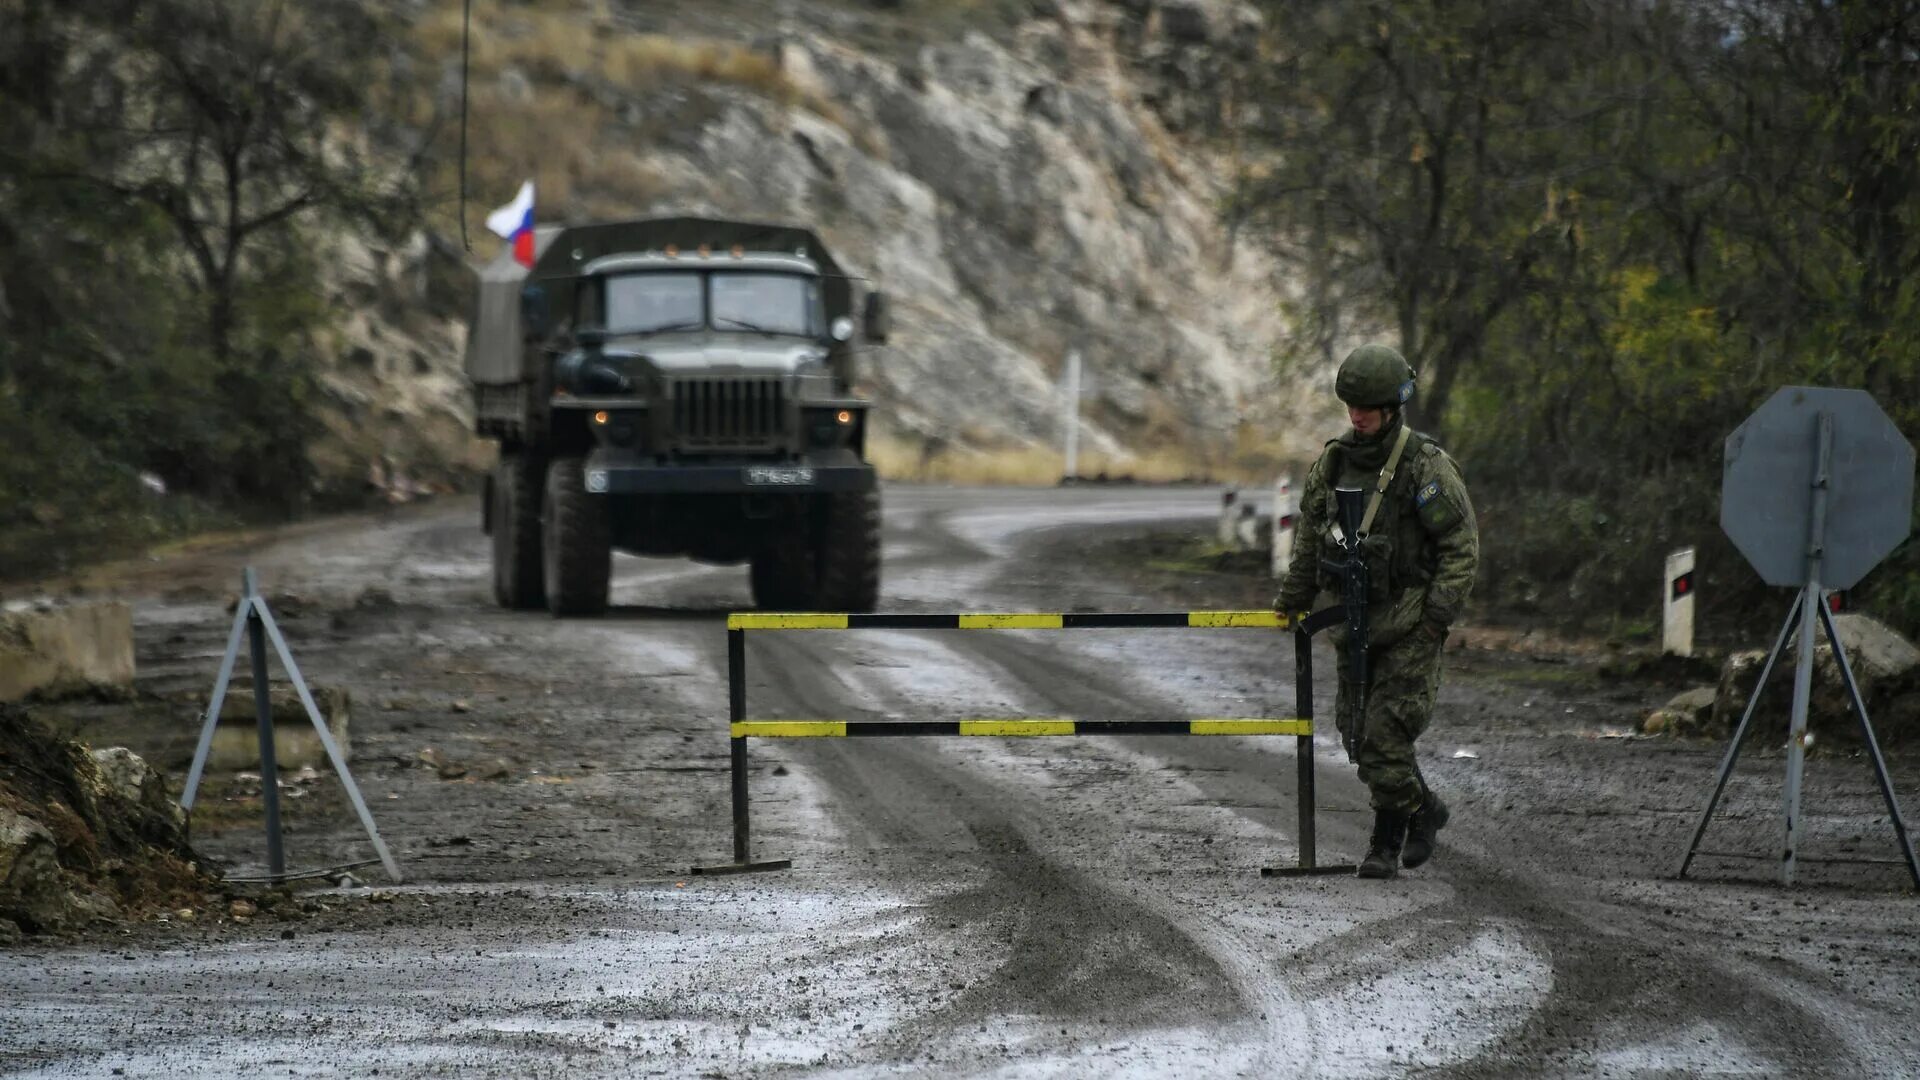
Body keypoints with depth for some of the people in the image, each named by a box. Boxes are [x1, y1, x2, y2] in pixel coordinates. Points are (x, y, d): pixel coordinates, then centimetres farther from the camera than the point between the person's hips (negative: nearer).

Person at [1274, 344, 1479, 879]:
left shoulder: (1429, 467, -12)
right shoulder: (1332, 463, 5)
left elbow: (1462, 546, -10)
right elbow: (1309, 539, 17)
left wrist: (1437, 616, -15)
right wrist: (1292, 600, 20)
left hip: (1410, 626, -6)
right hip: (1354, 623, 6)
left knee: (1386, 734, -10)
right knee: (1360, 734, 9)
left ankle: (1388, 843, 2)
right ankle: (1423, 809, 29)